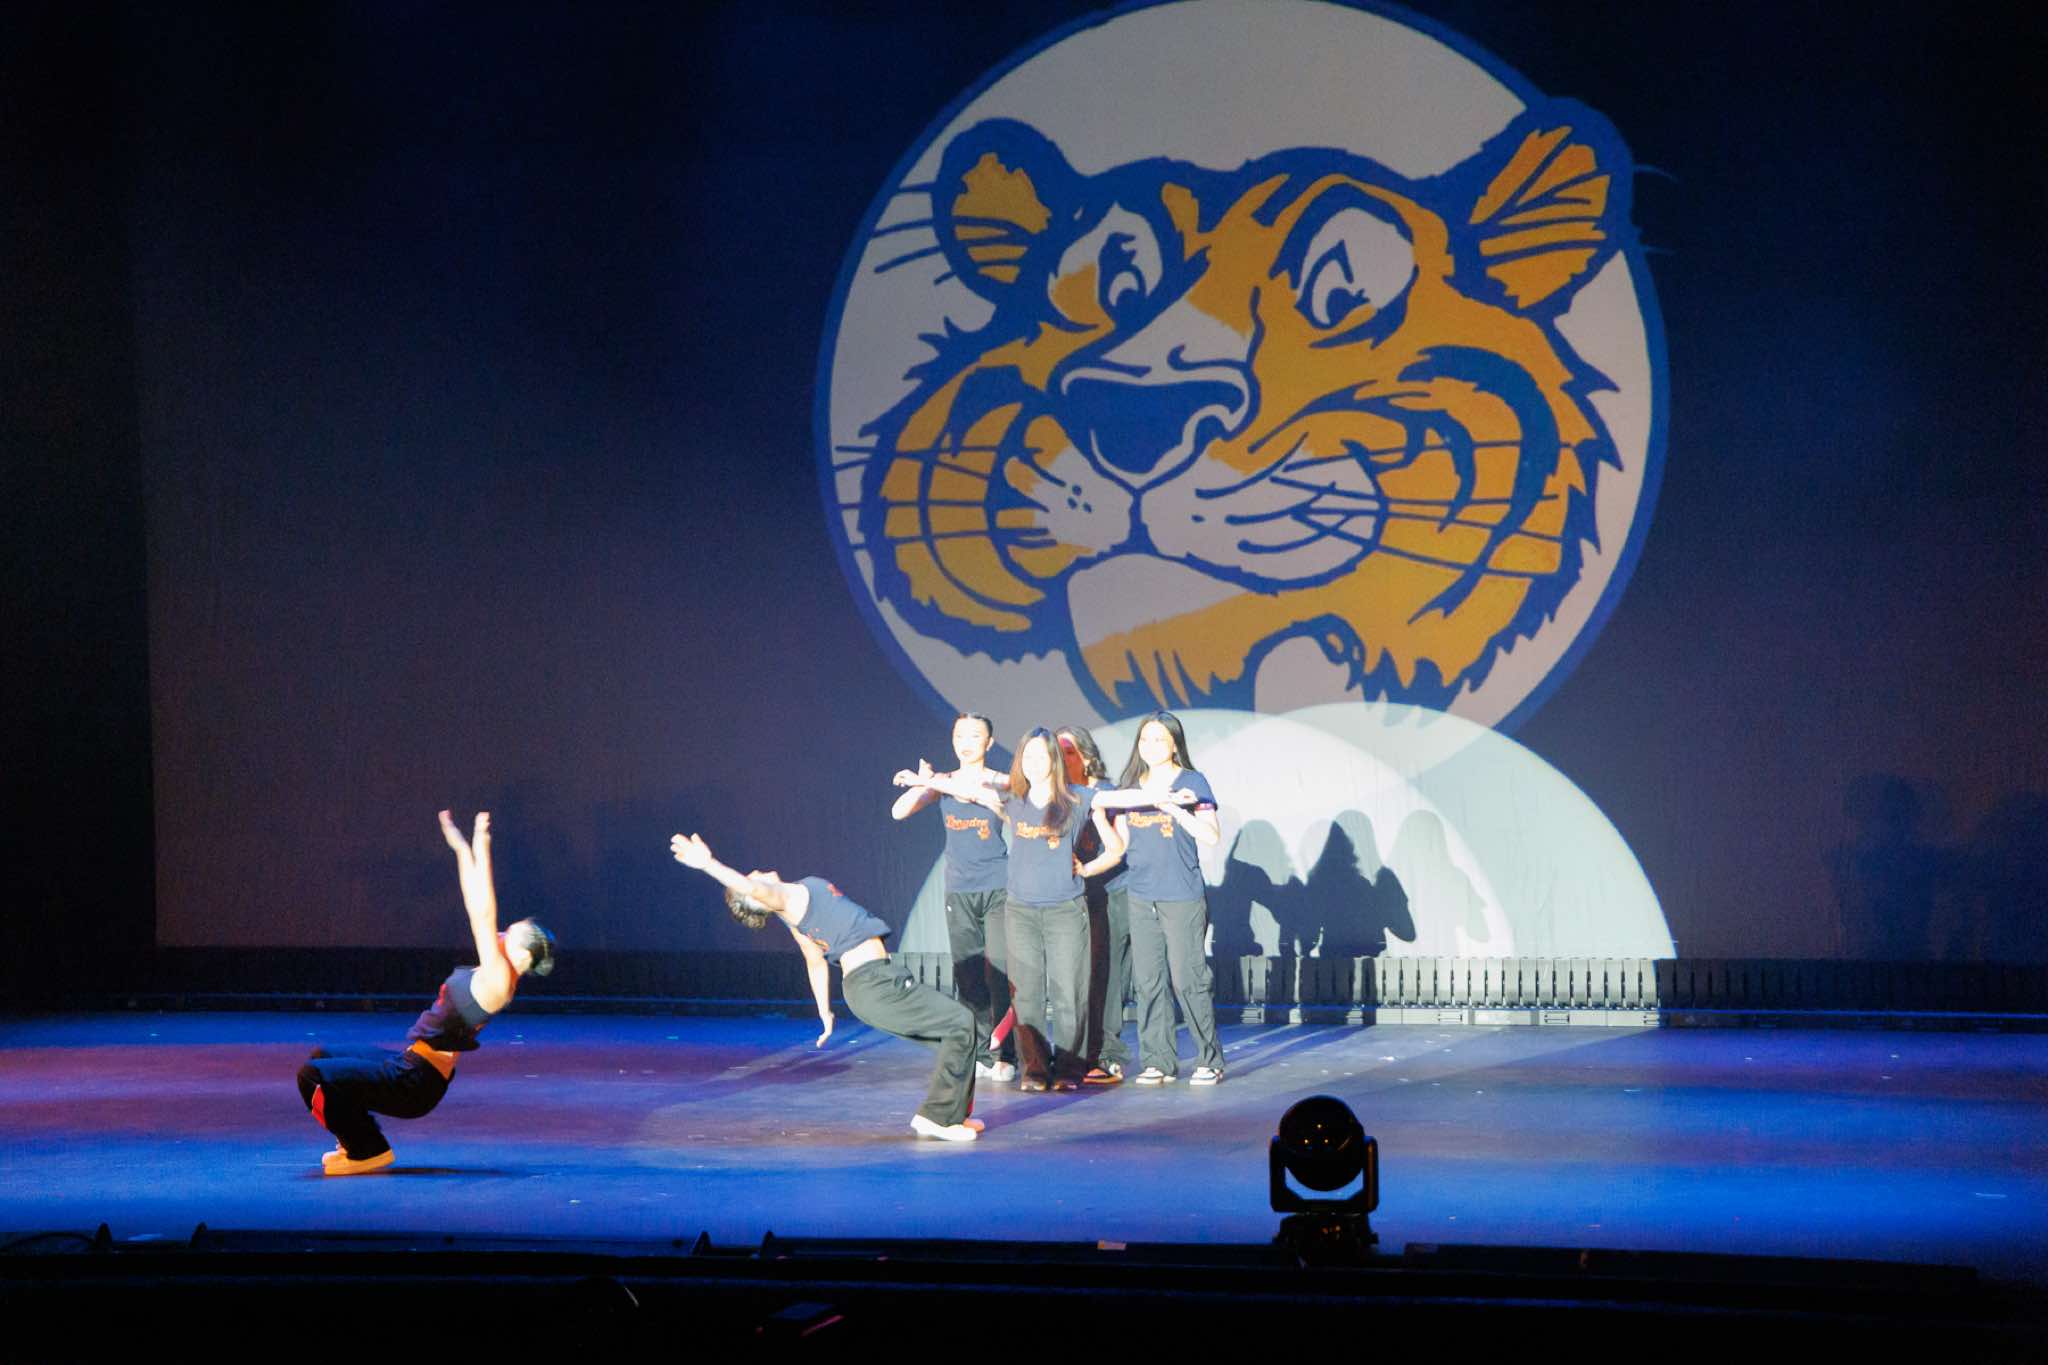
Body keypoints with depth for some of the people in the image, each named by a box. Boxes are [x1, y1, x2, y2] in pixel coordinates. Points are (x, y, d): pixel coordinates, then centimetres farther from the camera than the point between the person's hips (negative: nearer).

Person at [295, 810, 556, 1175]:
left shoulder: (499, 980, -17)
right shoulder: (493, 974, 9)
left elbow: (484, 915, -24)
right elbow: (476, 910, 13)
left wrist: (481, 852, -23)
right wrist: (461, 849, 15)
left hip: (416, 1081, -11)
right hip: (410, 1064, 11)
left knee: (312, 1076, -17)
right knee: (322, 1057, 23)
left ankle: (369, 1151, -4)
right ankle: (358, 1142, 21)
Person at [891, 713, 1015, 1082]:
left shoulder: (1001, 781, 0)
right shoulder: (941, 782, 9)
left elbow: (976, 792, -22)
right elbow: (899, 812, -3)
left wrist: (931, 783, -22)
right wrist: (923, 784, -19)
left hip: (997, 889, -3)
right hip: (959, 891, 3)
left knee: (1000, 972, -10)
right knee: (967, 975, 2)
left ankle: (1003, 1055, -7)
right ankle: (979, 1053, 7)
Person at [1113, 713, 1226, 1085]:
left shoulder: (1192, 782, -1)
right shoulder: (1130, 785, 12)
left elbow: (1211, 835, -12)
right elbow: (1120, 842, 17)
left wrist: (1173, 807, -19)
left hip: (1182, 898, -5)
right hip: (1141, 897, 5)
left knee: (1188, 980, -6)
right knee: (1147, 982, 3)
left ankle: (1210, 1061, 3)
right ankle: (1158, 1062, 9)